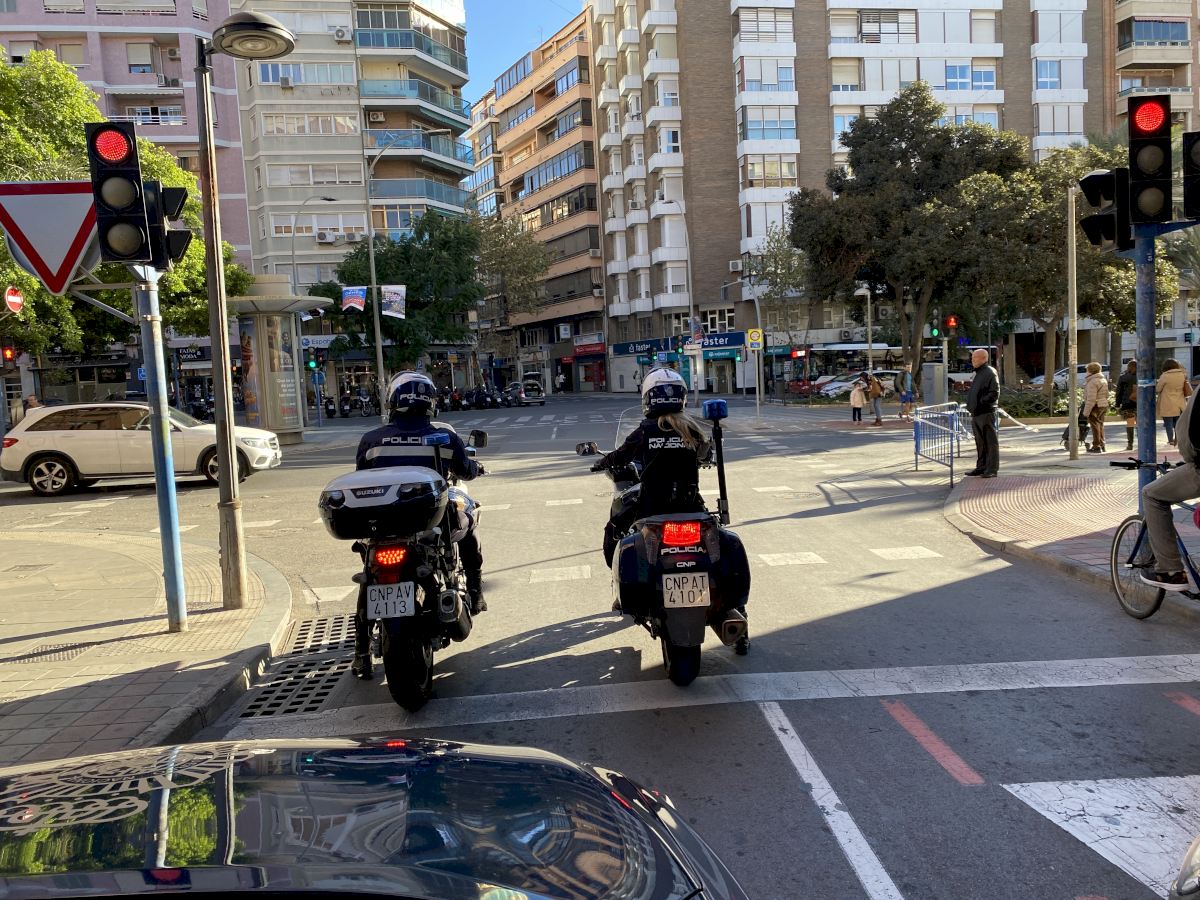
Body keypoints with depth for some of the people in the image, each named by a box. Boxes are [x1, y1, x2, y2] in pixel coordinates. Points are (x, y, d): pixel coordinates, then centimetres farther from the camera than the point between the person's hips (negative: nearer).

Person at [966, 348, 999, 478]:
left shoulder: (990, 372, -10)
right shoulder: (978, 373, 19)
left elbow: (994, 394, -16)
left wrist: (981, 402, -19)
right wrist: (970, 405, 14)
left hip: (986, 413, -9)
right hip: (976, 414, 9)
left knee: (991, 442, -3)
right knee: (980, 443, 14)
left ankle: (992, 469, 0)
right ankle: (981, 467, 22)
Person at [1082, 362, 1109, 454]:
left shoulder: (1092, 382, -19)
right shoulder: (1104, 380, 13)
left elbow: (1091, 398, -23)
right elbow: (1106, 395, 18)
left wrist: (1086, 411, -20)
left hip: (1095, 406, -9)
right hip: (1104, 405, 9)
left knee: (1095, 426, -3)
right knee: (1100, 425, 17)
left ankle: (1096, 446, 0)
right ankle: (1102, 445, 23)